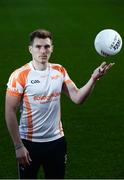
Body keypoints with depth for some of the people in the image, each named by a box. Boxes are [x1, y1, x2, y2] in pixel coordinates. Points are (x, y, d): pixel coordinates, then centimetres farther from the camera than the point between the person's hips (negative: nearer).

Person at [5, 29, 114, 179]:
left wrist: (94, 78, -19)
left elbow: (77, 98, -3)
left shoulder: (60, 71, 2)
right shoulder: (20, 76, -13)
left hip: (57, 140, 4)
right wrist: (18, 146, -14)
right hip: (30, 143, -4)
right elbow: (10, 112, -12)